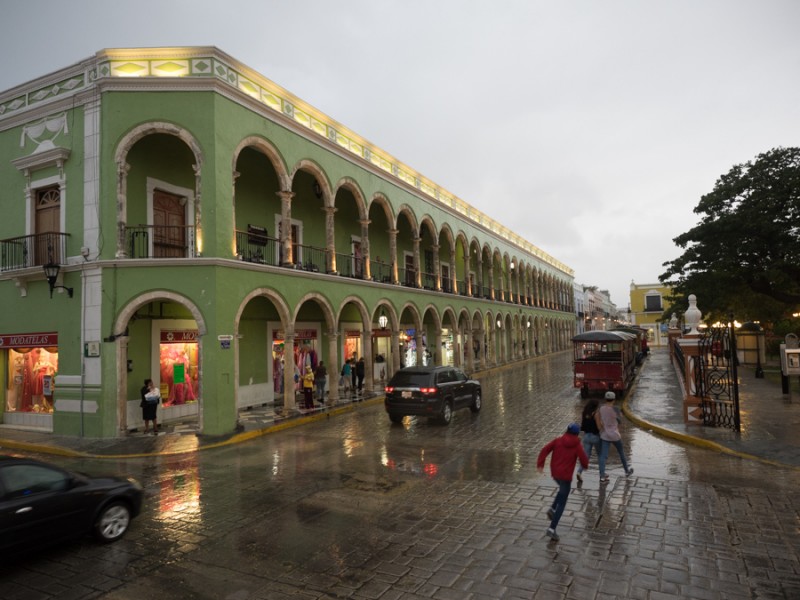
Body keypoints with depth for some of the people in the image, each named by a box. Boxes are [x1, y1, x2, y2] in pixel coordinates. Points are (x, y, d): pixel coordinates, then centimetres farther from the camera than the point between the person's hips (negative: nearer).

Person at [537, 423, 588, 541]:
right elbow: (584, 461, -7)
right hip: (566, 475, -4)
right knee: (562, 504, 4)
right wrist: (584, 465, 17)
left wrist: (540, 463, -6)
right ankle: (552, 529, -2)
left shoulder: (558, 440, 1)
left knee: (563, 490, 34)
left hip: (555, 473, 4)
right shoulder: (577, 446, -6)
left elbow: (545, 449, -8)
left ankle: (552, 509, 16)